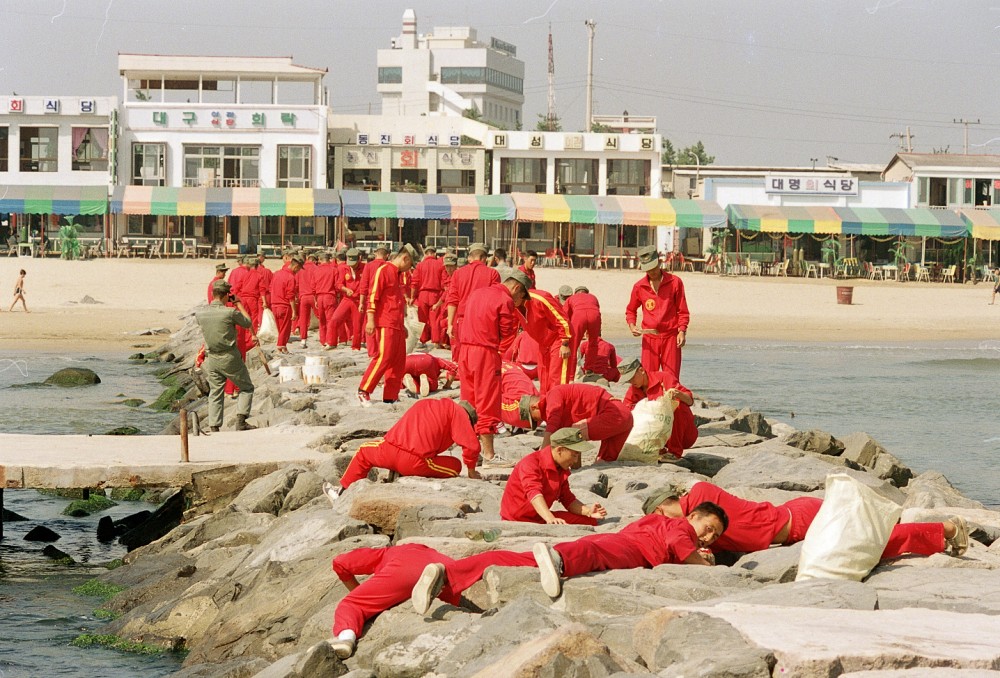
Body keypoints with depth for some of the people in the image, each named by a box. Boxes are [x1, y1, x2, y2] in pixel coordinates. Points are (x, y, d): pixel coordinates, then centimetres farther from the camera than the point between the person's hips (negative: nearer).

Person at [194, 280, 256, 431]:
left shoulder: (200, 314, -4)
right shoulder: (230, 312, -18)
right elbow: (247, 323, -1)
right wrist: (238, 303, 6)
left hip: (212, 360, 4)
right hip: (230, 359, -4)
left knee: (215, 395, 12)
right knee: (246, 388, 13)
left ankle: (214, 427, 7)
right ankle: (240, 421, 0)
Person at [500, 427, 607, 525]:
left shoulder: (562, 469, 8)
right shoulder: (531, 464, -21)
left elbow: (568, 500, 13)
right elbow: (534, 493, -37)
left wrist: (587, 511, -7)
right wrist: (550, 519, -53)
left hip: (541, 518, 9)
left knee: (590, 521, -3)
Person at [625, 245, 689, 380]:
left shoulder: (675, 282, 1)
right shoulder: (639, 287, 5)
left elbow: (682, 311, 4)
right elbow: (630, 310, 19)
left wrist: (682, 331, -8)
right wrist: (632, 326, 0)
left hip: (671, 338, -1)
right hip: (649, 338, 1)